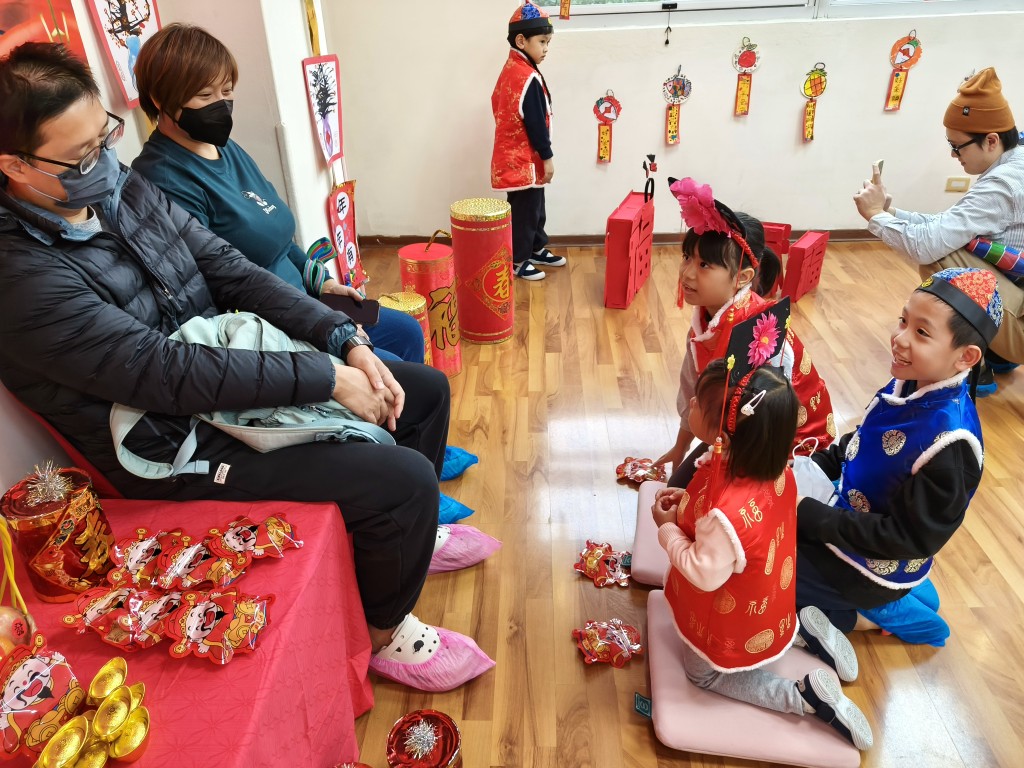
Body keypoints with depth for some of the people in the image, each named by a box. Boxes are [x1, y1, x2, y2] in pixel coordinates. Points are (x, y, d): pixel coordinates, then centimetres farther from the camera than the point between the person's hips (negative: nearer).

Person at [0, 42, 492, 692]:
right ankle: (382, 633, 10)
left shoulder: (125, 188, 2)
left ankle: (407, 537, 31)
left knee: (426, 389, 8)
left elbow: (234, 271, 0)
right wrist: (327, 379, -24)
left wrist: (346, 341, -11)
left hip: (234, 363, 9)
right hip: (185, 451, -8)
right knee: (405, 480, -20)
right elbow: (175, 375, -26)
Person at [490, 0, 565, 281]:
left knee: (534, 207, 20)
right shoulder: (528, 76, -20)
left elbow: (498, 106, 18)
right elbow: (535, 122, -21)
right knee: (524, 210, 0)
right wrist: (547, 157, -13)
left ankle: (537, 249, 33)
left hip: (514, 154, 10)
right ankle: (517, 261, 10)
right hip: (523, 158, -10)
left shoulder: (510, 69, 11)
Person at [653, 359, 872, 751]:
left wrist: (668, 528, -17)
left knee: (704, 673, 23)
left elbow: (705, 575, -29)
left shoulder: (726, 513, -45)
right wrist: (690, 501, -6)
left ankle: (805, 696, 12)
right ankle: (802, 628, 23)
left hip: (733, 619, -7)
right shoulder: (773, 467, -18)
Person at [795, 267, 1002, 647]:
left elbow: (912, 538, -26)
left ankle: (867, 615, 10)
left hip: (876, 566, -8)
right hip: (850, 516, 8)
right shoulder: (908, 382, -9)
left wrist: (812, 517, -26)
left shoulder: (950, 443, -33)